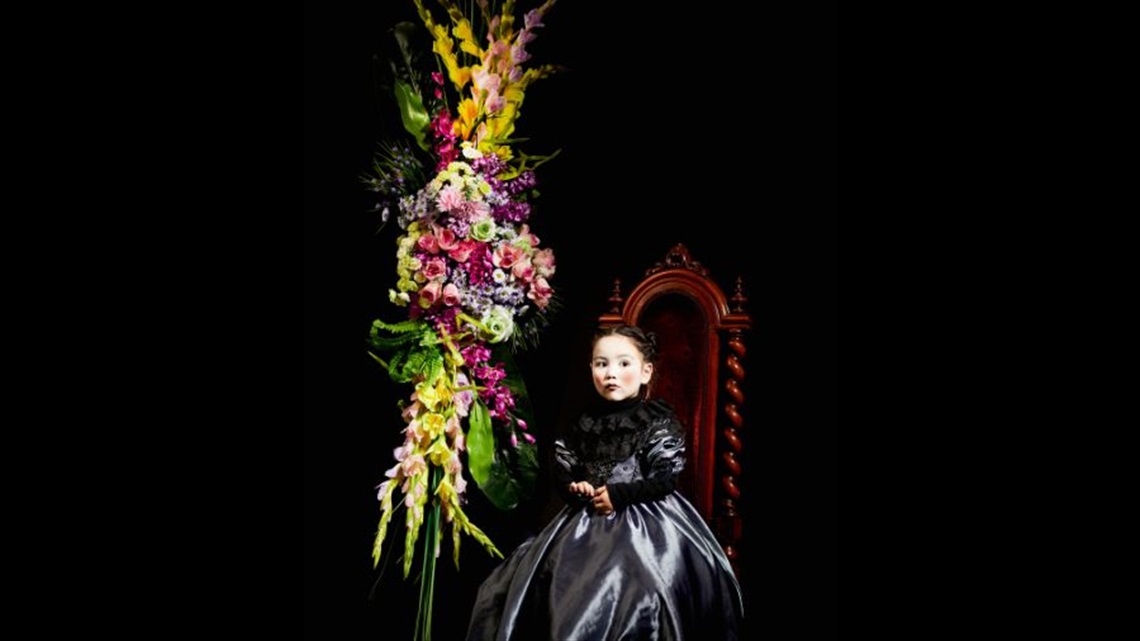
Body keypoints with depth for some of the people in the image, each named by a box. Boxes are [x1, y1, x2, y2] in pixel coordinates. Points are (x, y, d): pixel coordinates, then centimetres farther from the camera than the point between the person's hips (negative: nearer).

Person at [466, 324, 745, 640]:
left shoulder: (659, 420, -3)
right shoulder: (587, 422, 11)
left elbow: (665, 479, -9)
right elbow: (562, 471, 15)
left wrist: (618, 495, -15)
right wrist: (575, 488, -7)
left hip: (643, 523, -5)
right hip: (587, 520, 5)